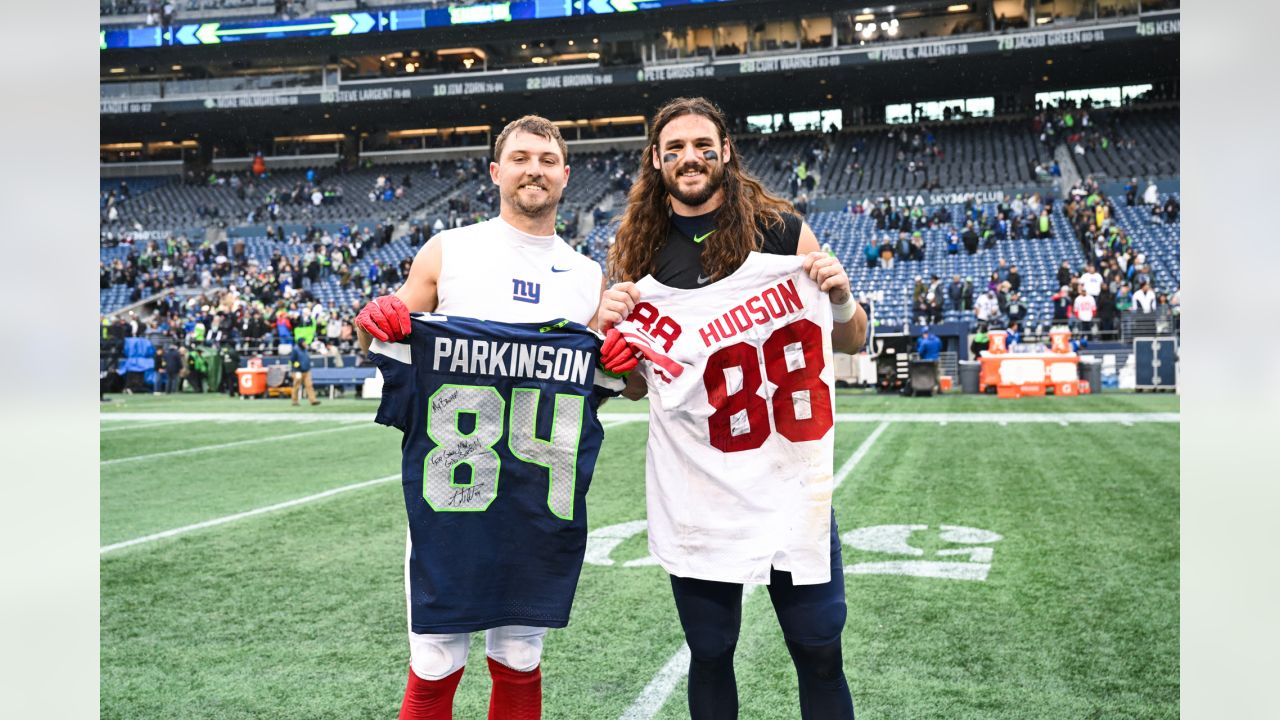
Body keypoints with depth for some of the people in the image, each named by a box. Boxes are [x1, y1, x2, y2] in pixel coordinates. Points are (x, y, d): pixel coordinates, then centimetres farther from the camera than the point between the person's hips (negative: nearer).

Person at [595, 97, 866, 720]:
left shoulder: (781, 231, -1)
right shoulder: (640, 254, 5)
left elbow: (851, 343, 7)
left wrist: (841, 298, -14)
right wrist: (612, 330, -7)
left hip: (787, 476, -1)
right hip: (691, 489, 2)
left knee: (819, 651, 5)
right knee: (709, 654, 12)